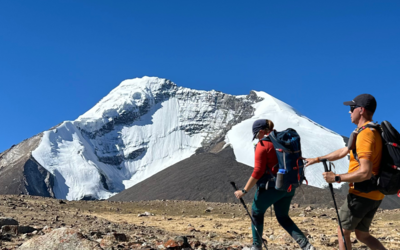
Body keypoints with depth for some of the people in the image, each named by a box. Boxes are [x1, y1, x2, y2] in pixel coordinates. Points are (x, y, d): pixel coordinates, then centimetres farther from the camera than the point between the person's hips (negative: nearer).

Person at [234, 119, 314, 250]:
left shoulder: (262, 144, -13)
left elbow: (258, 172, -17)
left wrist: (244, 190, -11)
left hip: (273, 186, -7)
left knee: (256, 212, 16)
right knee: (283, 217, 20)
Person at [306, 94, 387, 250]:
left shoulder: (365, 134, -21)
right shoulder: (373, 131, 12)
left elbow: (365, 172, -29)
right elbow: (343, 151, 22)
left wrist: (336, 178, -20)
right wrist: (317, 159, 25)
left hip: (362, 194, -9)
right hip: (374, 195, 9)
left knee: (343, 232, 7)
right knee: (362, 234, 18)